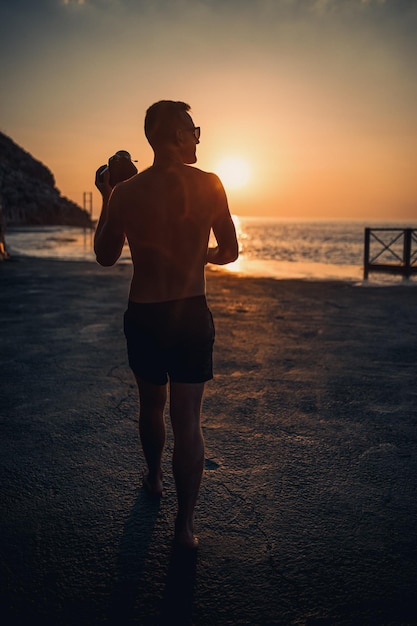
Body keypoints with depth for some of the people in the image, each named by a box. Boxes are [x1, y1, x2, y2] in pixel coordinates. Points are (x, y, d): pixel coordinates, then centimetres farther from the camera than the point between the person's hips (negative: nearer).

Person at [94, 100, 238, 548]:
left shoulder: (125, 192, -6)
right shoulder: (209, 185, -7)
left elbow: (105, 257, 4)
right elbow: (229, 253, 1)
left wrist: (106, 199, 13)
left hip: (143, 315, 1)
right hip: (192, 314, -1)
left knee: (151, 405, 23)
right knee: (187, 419, 6)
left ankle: (153, 478, 46)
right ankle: (185, 523, 12)